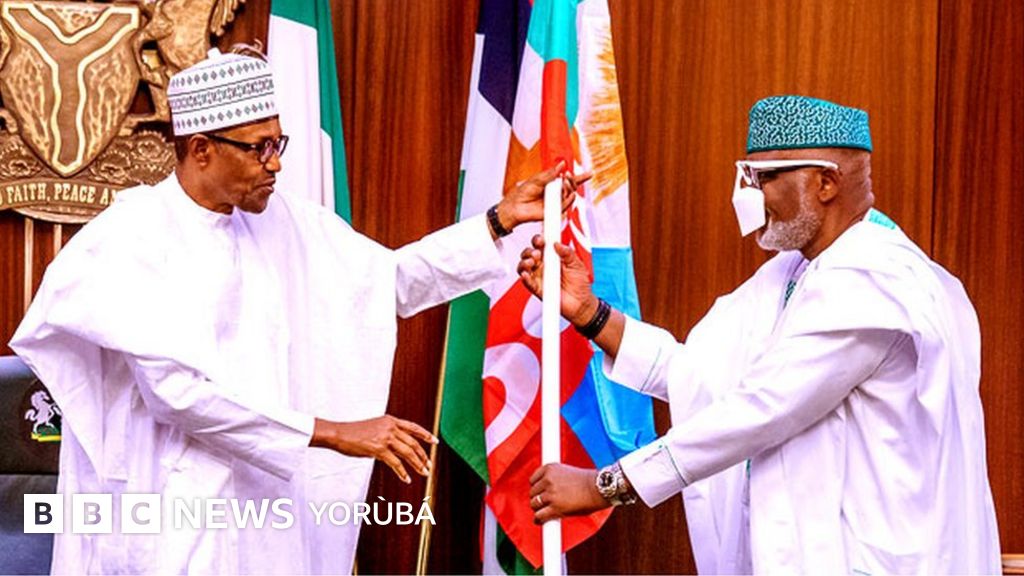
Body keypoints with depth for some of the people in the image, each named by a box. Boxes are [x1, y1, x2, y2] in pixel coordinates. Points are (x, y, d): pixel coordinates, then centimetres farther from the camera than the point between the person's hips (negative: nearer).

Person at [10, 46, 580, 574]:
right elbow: (180, 387, -23)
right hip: (172, 522, -6)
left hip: (266, 507, 6)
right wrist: (333, 432, -24)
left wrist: (502, 219, 7)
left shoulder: (281, 223, 6)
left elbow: (391, 278, 14)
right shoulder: (132, 240, -14)